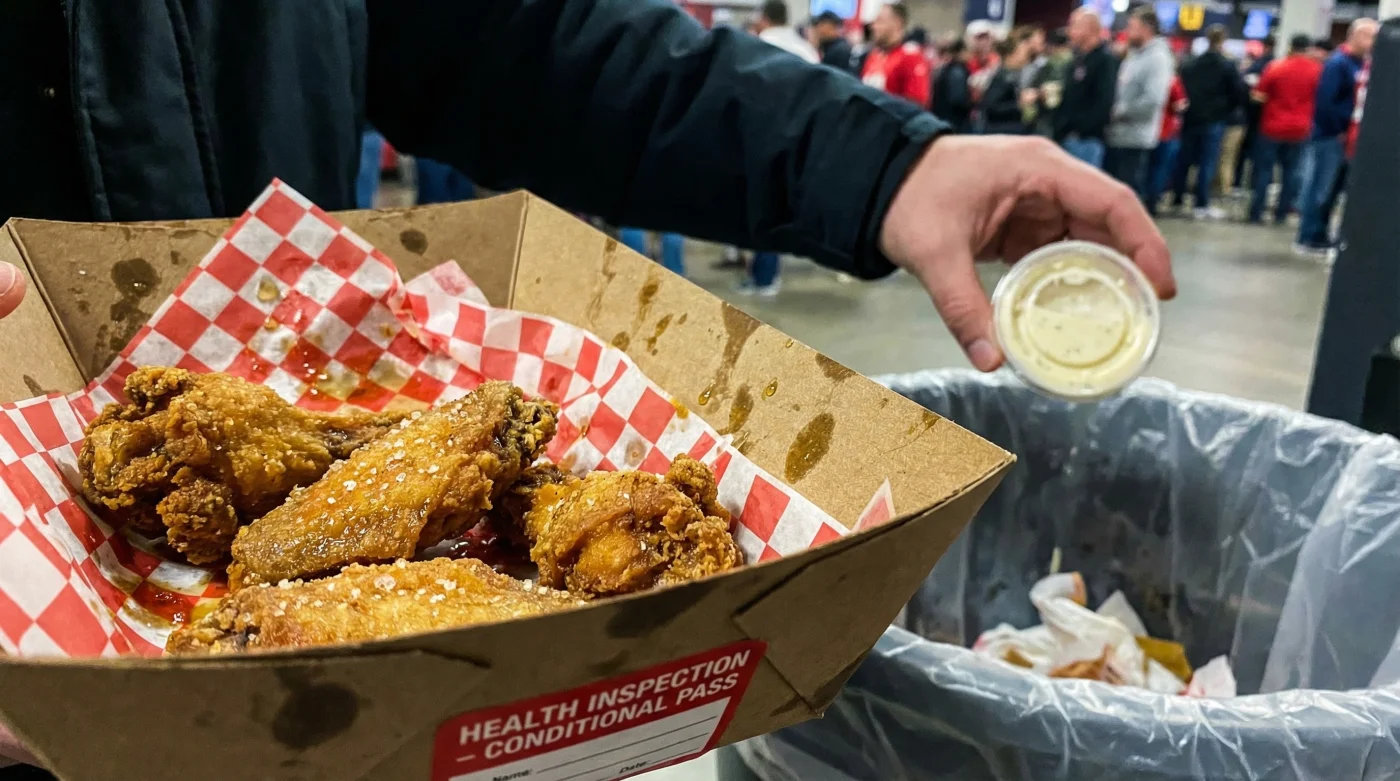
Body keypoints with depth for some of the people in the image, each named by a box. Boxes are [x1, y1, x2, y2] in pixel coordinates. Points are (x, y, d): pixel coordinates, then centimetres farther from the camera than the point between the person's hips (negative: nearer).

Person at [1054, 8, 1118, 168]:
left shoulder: (1105, 59, -9)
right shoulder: (1079, 59, 19)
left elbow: (1104, 102, -19)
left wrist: (1082, 130, -20)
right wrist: (1059, 129, 11)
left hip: (1086, 139, -9)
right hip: (1067, 137, 9)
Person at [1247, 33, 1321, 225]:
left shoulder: (1275, 67, -7)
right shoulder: (1317, 70, -2)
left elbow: (1259, 96, -7)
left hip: (1272, 127, -2)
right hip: (1299, 129, 2)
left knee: (1264, 170, 3)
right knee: (1290, 172, 9)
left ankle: (1256, 213, 0)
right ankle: (1281, 214, 7)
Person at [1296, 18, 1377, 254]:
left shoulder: (1360, 64, 13)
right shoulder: (1338, 63, -12)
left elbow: (1362, 99, 15)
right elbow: (1324, 102, -19)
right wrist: (1339, 132, -14)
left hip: (1346, 137, 8)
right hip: (1329, 137, -8)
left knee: (1329, 190, 12)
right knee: (1320, 189, -2)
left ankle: (1320, 237, 19)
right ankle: (1309, 239, 6)